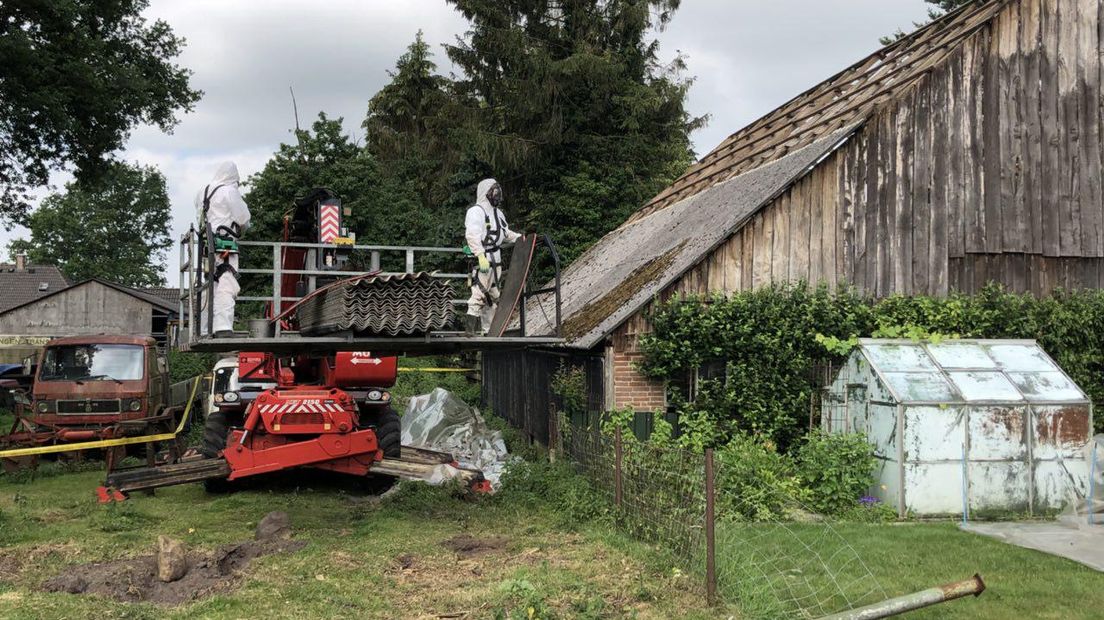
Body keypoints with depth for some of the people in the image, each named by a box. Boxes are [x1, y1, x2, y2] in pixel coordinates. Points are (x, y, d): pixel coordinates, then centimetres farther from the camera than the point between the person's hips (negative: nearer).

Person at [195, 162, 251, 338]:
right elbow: (243, 218, -4)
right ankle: (223, 327, -26)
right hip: (225, 243, -8)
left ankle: (203, 330, 16)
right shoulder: (229, 191, -6)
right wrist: (240, 229, 15)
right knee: (226, 286, -14)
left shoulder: (202, 192, 17)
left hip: (206, 243, 8)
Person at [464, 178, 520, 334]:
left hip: (496, 260, 10)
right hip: (482, 261, -10)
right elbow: (472, 235, -20)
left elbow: (506, 233, 30)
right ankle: (470, 329, -12)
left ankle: (486, 330, 21)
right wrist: (480, 255, -29)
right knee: (479, 294, -14)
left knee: (493, 297, 13)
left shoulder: (497, 212, 21)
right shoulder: (476, 211, -8)